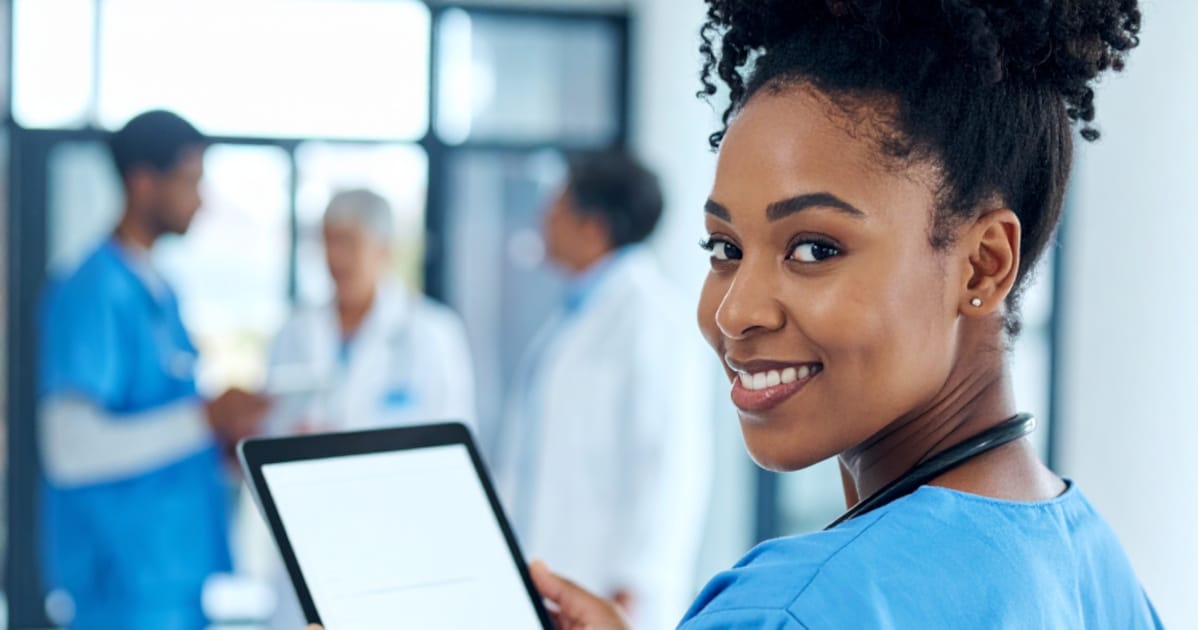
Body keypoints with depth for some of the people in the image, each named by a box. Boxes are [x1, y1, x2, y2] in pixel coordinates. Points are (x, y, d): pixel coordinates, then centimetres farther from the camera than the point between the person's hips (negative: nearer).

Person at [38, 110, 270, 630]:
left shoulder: (160, 294, 15)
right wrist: (205, 418, -22)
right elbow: (70, 448, -21)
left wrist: (226, 436, 7)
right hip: (124, 579, -9)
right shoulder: (93, 294, -14)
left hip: (180, 565, 9)